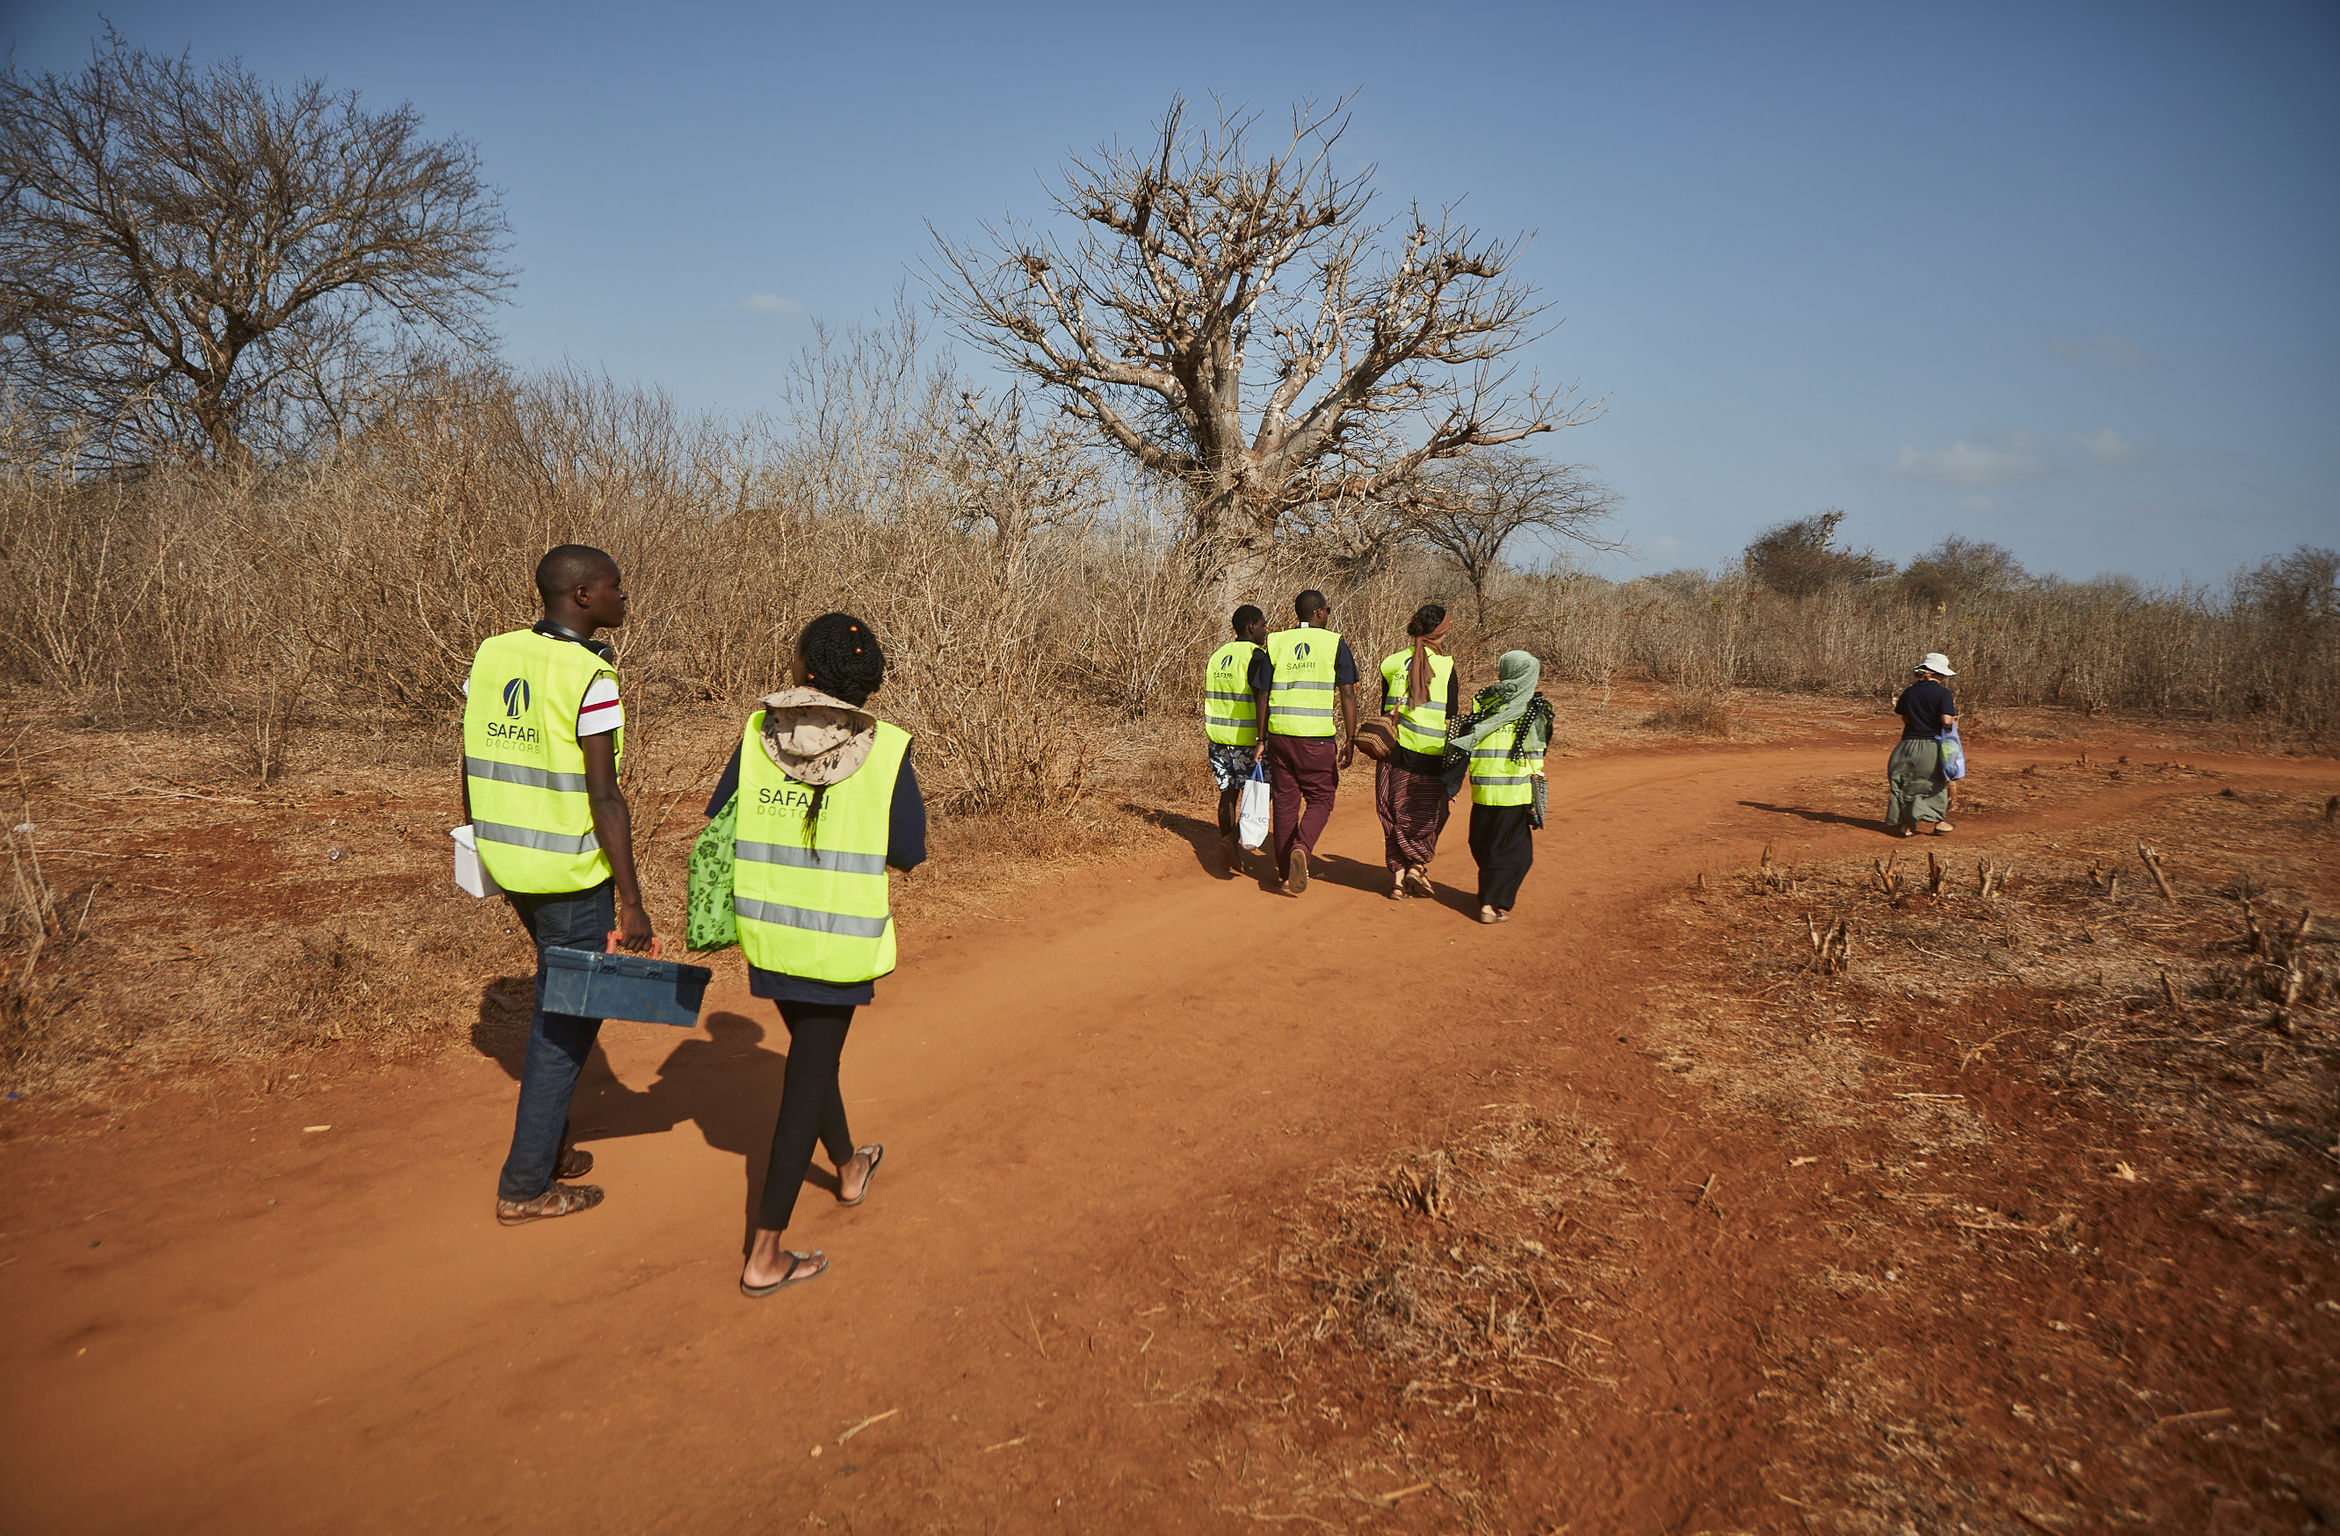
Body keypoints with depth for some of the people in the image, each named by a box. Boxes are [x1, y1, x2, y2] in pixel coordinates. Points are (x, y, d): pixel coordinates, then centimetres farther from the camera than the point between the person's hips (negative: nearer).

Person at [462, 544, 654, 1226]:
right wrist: (631, 903, -17)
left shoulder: (491, 655, 3)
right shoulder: (591, 679, -20)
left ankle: (551, 1146, 34)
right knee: (566, 1023, 5)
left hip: (507, 860, 8)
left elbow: (471, 765, 11)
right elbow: (605, 798, -21)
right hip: (571, 873, -8)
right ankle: (525, 1187, 14)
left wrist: (479, 839, 25)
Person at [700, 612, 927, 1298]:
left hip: (767, 927, 4)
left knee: (812, 1050, 25)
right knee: (809, 1073, 5)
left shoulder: (758, 733, -7)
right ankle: (766, 1255, 6)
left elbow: (718, 829, -1)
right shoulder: (885, 749, -13)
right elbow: (908, 855, -8)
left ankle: (849, 1168, 49)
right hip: (841, 937, -3)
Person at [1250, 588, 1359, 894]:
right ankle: (1301, 848, -17)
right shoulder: (1335, 644, -2)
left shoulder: (1275, 643, 7)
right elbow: (1348, 695, -7)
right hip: (1318, 737, -3)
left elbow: (1262, 696, 6)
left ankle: (1285, 871, 18)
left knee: (1285, 801, 13)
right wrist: (1350, 740, -2)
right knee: (1320, 799, 9)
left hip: (1280, 733, 3)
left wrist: (1261, 739, 12)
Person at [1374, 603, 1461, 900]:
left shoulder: (1392, 663, 3)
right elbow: (1452, 719, -6)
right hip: (1431, 754, -3)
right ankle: (1418, 865, -1)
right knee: (1429, 816, 13)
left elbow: (1386, 711, 9)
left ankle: (1397, 876, 8)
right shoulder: (1446, 666, -7)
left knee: (1395, 816, 10)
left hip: (1395, 753, 3)